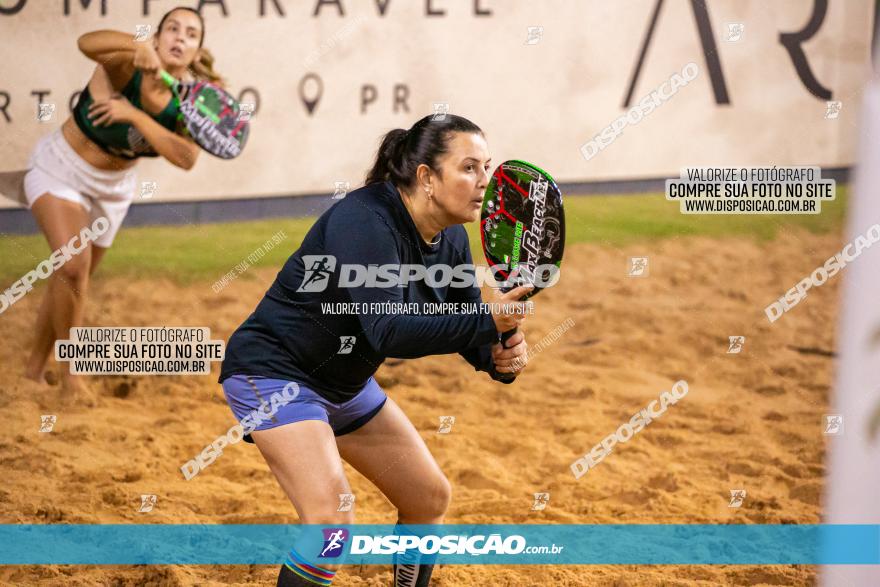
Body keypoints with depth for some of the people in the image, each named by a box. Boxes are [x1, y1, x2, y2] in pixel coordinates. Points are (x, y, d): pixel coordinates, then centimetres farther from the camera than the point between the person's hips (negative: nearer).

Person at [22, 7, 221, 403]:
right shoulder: (127, 69, -27)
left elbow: (186, 158, -31)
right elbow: (88, 44, -50)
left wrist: (134, 115, -38)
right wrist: (139, 46, -67)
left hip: (113, 188, 5)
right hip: (60, 171, -5)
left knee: (71, 281, 15)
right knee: (74, 265, -22)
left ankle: (36, 369, 34)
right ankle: (70, 377, -8)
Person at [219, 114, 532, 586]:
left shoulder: (451, 241, -3)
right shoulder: (365, 222, -28)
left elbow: (465, 328, 2)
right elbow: (388, 332, -38)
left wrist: (500, 357, -21)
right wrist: (485, 322, -41)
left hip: (345, 385, 9)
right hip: (273, 371, -9)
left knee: (430, 498, 13)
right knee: (331, 517, -25)